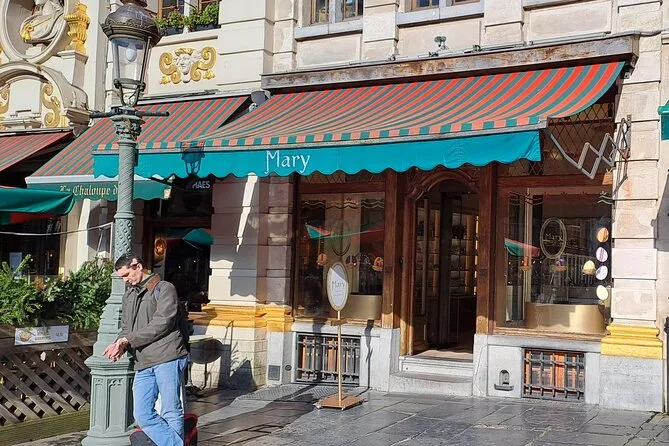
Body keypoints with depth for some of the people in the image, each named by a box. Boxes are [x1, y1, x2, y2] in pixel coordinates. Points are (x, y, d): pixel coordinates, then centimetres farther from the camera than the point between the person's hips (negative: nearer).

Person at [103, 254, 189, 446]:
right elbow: (126, 328, 21)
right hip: (143, 363, 7)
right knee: (143, 415, -2)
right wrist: (120, 343, -3)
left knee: (170, 413, -4)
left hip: (167, 358, -7)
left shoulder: (164, 289, 1)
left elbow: (161, 324, -10)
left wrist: (128, 340, -10)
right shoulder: (128, 296, 24)